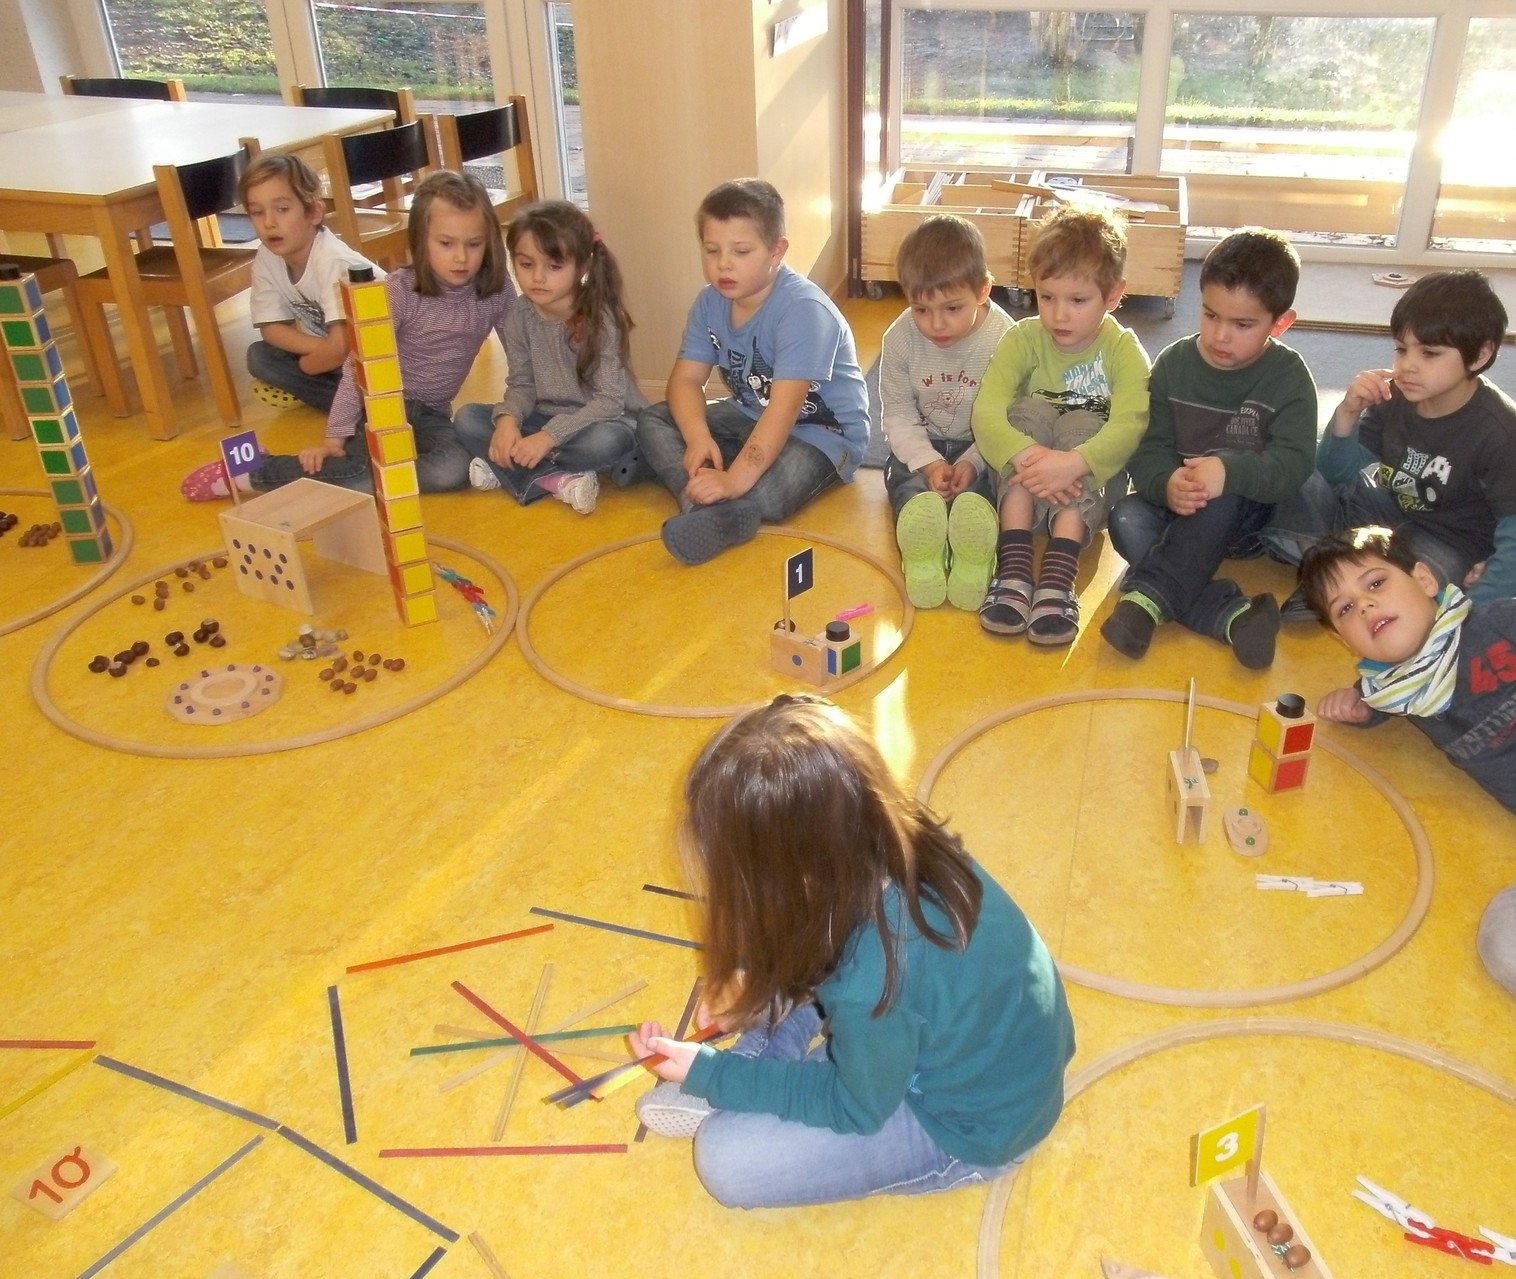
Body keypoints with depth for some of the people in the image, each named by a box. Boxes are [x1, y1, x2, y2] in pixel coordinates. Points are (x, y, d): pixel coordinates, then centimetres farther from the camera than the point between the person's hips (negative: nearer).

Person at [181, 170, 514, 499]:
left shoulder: (498, 291, -7)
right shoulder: (399, 289, -14)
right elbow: (360, 365, -15)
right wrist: (334, 437, -19)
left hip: (431, 414, 3)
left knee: (453, 470, -31)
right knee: (362, 468, -34)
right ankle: (254, 472, -11)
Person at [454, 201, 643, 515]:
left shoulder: (600, 318, -21)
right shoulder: (519, 318, -6)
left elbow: (609, 400, -24)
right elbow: (521, 386, -1)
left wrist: (549, 436, -33)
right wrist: (507, 419, -25)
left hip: (603, 423, -5)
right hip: (546, 419, 5)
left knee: (607, 441, -39)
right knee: (467, 418, -11)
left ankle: (507, 472, -17)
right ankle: (557, 479, -23)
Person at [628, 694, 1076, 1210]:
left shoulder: (872, 986, -40)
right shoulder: (898, 844, -21)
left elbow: (856, 1109, -18)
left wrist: (709, 1073, -12)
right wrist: (756, 980, -5)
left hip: (970, 1124, -7)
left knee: (725, 1158, -12)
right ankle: (753, 1072, 12)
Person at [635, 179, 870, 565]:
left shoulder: (803, 308, -27)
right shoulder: (710, 302, -4)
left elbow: (784, 408, -34)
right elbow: (686, 378, -5)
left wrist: (735, 480, -43)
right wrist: (698, 438, -26)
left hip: (822, 430, -8)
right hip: (751, 417, 8)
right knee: (651, 421, -8)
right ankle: (722, 510, -28)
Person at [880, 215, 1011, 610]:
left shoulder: (1004, 340, -17)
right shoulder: (899, 339, -11)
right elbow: (898, 414, -6)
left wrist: (973, 462, -28)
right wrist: (928, 462, -22)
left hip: (982, 449, -2)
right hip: (921, 448, 2)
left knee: (975, 496, -35)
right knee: (913, 493, -31)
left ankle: (972, 553, -62)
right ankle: (922, 551, -60)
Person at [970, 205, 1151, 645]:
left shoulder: (1123, 349, -6)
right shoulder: (1022, 339, -4)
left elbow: (1128, 426, -23)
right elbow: (986, 412, -19)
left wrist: (1073, 463, -42)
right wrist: (1027, 454, -39)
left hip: (1093, 480, -1)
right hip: (1020, 489, 1)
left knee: (1081, 424, -28)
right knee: (1029, 409, -24)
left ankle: (1058, 576, -45)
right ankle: (1014, 564, -39)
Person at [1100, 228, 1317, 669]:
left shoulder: (1288, 377, -7)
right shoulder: (1173, 364, -1)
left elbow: (1292, 464, -19)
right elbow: (1150, 448, -8)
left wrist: (1229, 470, -41)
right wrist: (1166, 484, -33)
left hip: (1249, 510, -2)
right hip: (1177, 504, 3)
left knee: (1222, 496, -36)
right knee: (1127, 520, -29)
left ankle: (1149, 598, -37)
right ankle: (1232, 614, -41)